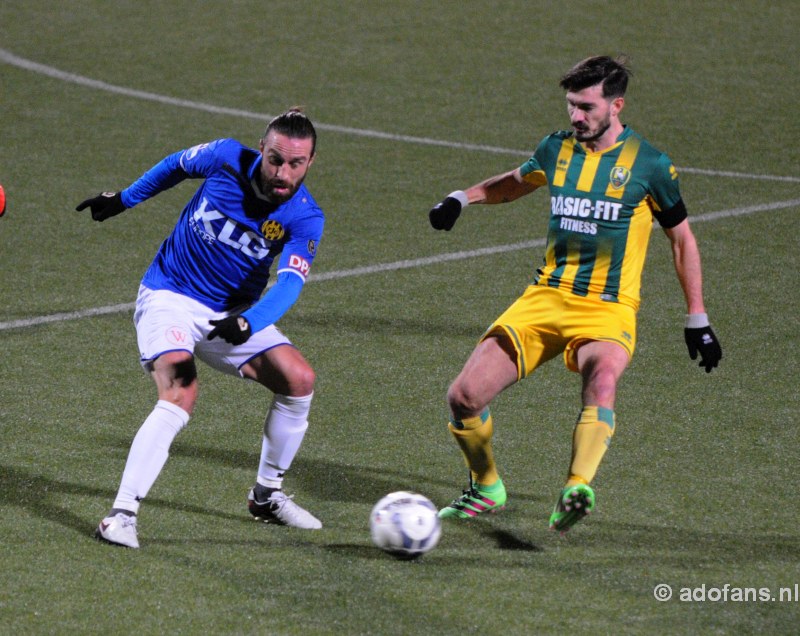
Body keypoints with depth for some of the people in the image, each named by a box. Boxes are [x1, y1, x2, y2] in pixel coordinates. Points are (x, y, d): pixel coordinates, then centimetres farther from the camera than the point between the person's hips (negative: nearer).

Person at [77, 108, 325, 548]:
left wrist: (247, 324, -48)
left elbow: (289, 284, -29)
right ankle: (121, 515, -27)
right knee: (181, 395, -26)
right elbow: (176, 165, 5)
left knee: (299, 379, -9)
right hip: (170, 297, -4)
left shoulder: (305, 218, -16)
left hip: (234, 312, 4)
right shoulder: (226, 159, -17)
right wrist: (124, 199, 18)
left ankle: (267, 496, 13)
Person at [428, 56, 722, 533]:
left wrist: (697, 320, 8)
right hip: (545, 298, 4)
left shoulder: (649, 165, -4)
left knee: (603, 378, -39)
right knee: (464, 396, -9)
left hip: (608, 310, -4)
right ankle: (487, 490, 17)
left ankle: (577, 490, -53)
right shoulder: (557, 150, 7)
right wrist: (463, 199, 13)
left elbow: (682, 240, 7)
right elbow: (515, 183, 30)